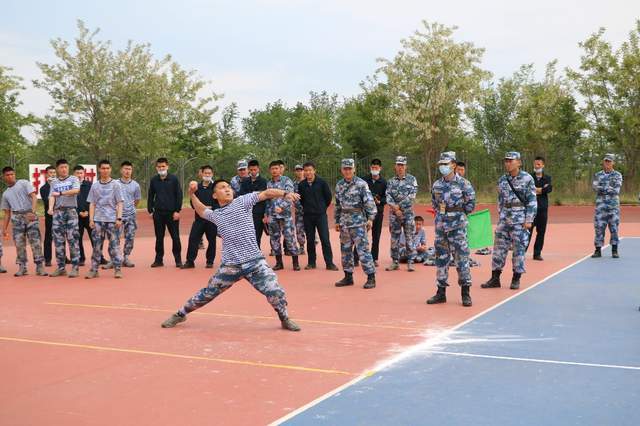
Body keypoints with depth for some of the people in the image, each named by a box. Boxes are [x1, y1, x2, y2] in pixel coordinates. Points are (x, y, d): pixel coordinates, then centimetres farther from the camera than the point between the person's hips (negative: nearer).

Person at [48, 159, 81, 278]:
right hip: (58, 212, 3)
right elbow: (52, 196, 2)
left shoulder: (73, 179, 8)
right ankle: (61, 267, 11)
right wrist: (50, 208, -16)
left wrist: (60, 193, -12)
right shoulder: (54, 182, 16)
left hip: (71, 211, -3)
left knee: (73, 240, -7)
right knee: (58, 241, 4)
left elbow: (76, 190, -12)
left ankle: (75, 267, -5)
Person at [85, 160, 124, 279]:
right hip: (97, 220, 2)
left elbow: (120, 203, 0)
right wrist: (91, 219, 1)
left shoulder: (115, 185, 3)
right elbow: (92, 204, 11)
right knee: (96, 245, 4)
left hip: (112, 220, -2)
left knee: (114, 245, -3)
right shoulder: (95, 186, 11)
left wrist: (119, 218, -9)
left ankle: (118, 269, 0)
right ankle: (94, 269, 8)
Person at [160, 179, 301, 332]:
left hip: (255, 263, -3)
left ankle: (285, 319, 16)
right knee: (207, 293, 12)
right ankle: (180, 314, 33)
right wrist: (192, 194, 21)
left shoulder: (243, 201, 1)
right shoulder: (215, 215, 13)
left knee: (275, 293, -12)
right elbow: (201, 210, 34)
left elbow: (266, 193, -9)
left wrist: (285, 193, -24)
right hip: (230, 266, 3)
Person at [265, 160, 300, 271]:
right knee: (274, 238, 6)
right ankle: (279, 262, 15)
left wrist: (281, 207, -24)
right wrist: (266, 215, 10)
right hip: (272, 215, 5)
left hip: (285, 214, -4)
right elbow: (267, 200, 16)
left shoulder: (286, 180, -1)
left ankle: (295, 262, 1)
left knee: (290, 237, -6)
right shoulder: (268, 184, 12)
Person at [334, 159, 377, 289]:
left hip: (358, 221, -6)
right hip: (344, 221, 6)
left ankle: (371, 277, -3)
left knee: (363, 249, -9)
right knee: (345, 250, 11)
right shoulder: (339, 185, 11)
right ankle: (348, 276, 21)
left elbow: (369, 202, -11)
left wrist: (370, 218, -18)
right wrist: (337, 221, 18)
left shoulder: (361, 184, -7)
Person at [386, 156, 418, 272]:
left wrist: (399, 206, -10)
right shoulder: (391, 181, 8)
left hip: (408, 213, -2)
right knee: (394, 239, 5)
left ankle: (410, 263, 4)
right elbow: (388, 197, 0)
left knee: (409, 238, -1)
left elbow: (412, 196, -8)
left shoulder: (412, 179, 1)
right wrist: (395, 208, -14)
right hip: (394, 214, 2)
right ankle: (395, 262, 13)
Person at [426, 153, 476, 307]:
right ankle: (441, 292, 17)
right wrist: (442, 213, 7)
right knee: (441, 258, 8)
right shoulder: (436, 185, 8)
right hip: (440, 225, 5)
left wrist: (457, 212, -1)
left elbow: (470, 205, -2)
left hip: (457, 226, -5)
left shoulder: (463, 184, -5)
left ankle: (465, 293, 3)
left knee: (461, 258, -4)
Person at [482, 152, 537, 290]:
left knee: (519, 248, 1)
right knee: (499, 247, 3)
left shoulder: (527, 179, -5)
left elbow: (532, 201, -6)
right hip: (504, 218, 4)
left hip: (520, 219, -4)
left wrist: (529, 220, -11)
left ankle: (516, 279, 11)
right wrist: (500, 216, 13)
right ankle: (495, 278, 9)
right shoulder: (502, 180, 9)